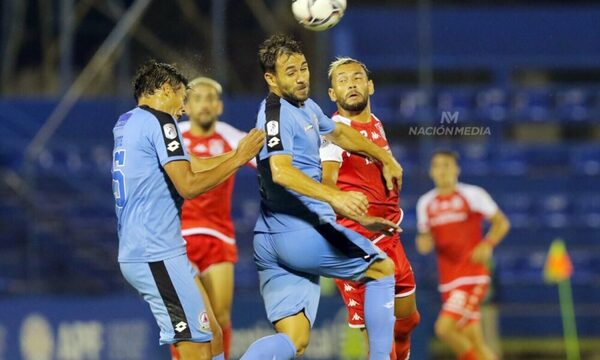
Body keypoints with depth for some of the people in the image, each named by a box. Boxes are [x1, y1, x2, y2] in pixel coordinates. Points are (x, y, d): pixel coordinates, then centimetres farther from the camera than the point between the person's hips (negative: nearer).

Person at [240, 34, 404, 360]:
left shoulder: (307, 108, 18)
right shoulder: (276, 113, -12)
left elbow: (339, 132, 39)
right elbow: (280, 171, -28)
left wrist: (385, 158, 45)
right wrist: (334, 197, -40)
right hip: (303, 233, -9)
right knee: (383, 270, 11)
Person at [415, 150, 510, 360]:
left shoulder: (472, 195, -2)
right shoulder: (426, 203, 11)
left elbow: (502, 222, 2)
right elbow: (426, 239, 20)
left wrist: (487, 245, -15)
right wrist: (424, 243, -4)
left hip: (472, 276, -5)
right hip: (448, 280, 5)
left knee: (444, 328, -21)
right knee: (474, 343, 4)